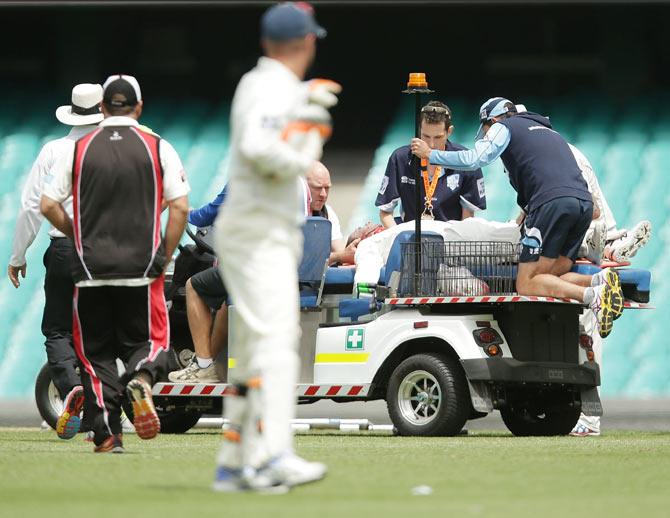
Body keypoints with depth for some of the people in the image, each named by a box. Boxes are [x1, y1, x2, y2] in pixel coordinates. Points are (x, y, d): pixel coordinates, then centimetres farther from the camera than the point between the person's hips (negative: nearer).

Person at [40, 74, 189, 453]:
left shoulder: (78, 149, 3)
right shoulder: (158, 148, 1)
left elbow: (49, 205, 1)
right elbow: (180, 208, -6)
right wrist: (164, 258, 4)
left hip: (90, 267, 1)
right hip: (142, 269, -1)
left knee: (96, 353, 9)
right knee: (148, 342, 11)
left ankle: (108, 433, -2)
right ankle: (141, 381, -23)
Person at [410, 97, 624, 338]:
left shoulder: (503, 127, 16)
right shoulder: (549, 131, 37)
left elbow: (473, 160, 2)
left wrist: (430, 154, 15)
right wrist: (527, 213, 41)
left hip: (552, 201, -7)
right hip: (584, 202, 7)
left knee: (527, 285, -8)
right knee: (551, 280, 7)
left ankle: (591, 295, -31)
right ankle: (601, 280, -20)